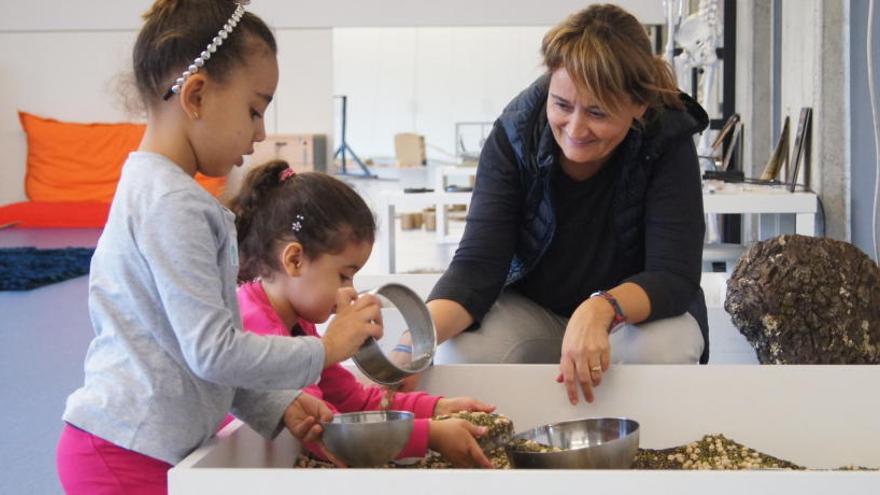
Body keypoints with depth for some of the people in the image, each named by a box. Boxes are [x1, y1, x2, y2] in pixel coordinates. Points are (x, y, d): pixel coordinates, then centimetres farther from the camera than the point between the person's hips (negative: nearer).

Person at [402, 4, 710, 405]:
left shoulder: (668, 142, -22)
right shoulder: (514, 134, -18)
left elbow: (675, 277, -26)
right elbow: (477, 266, -24)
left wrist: (602, 309, -49)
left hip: (638, 311, 0)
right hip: (534, 309, 1)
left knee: (659, 349, -35)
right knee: (459, 351, -30)